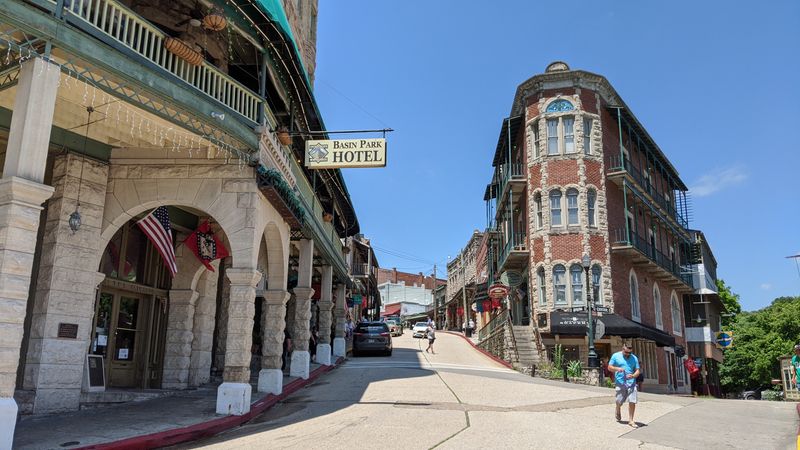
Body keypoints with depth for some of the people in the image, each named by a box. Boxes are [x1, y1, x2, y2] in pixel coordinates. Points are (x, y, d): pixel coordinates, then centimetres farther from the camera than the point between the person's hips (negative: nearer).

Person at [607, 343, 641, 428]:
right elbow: (609, 367, 3)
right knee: (619, 401, 6)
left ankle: (631, 420, 7)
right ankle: (618, 412, 39)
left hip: (631, 383, 1)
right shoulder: (615, 356, 2)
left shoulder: (634, 358, 7)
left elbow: (638, 371, 6)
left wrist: (633, 375, -16)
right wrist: (617, 369, -17)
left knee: (632, 402, -6)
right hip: (620, 383, -1)